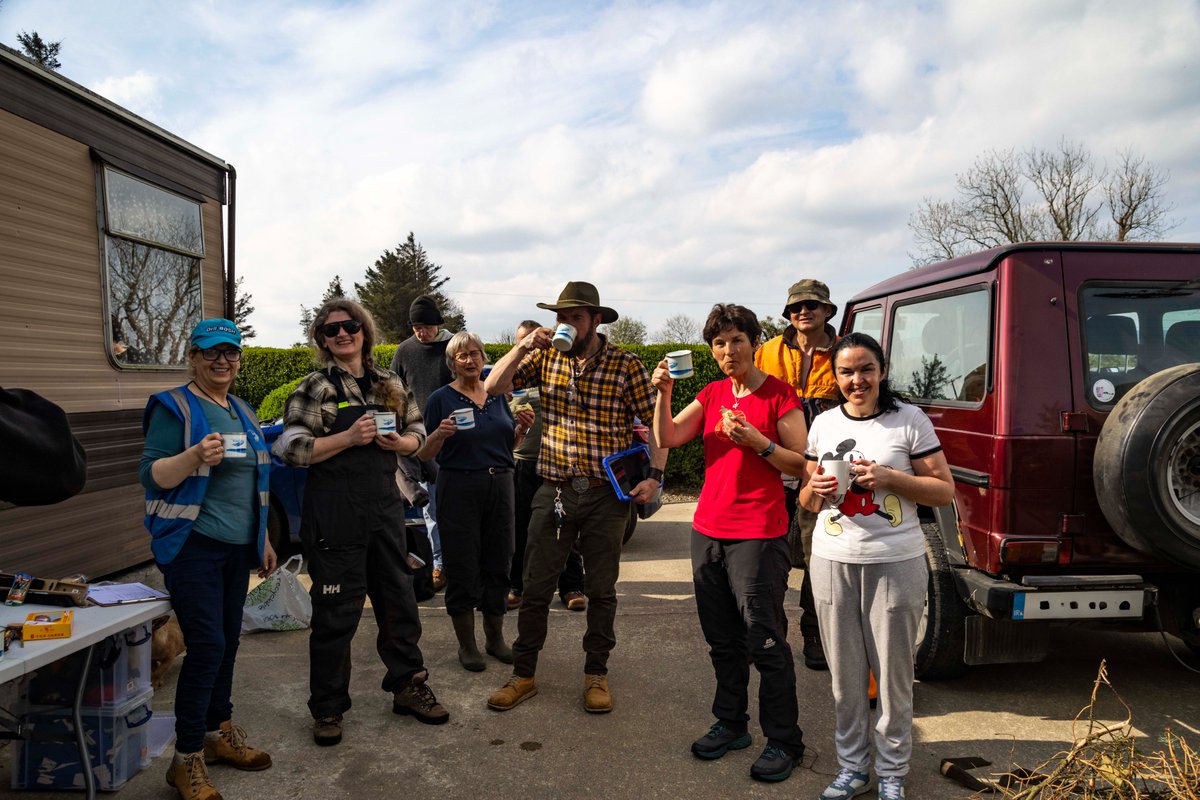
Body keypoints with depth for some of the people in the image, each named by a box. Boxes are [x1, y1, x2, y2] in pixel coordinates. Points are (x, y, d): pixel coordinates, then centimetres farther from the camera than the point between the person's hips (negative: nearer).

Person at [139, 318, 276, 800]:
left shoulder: (242, 412, 14)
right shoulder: (174, 407, -7)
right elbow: (151, 475, -13)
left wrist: (264, 540, 21)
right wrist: (196, 457, -30)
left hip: (237, 546, 7)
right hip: (192, 544, -7)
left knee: (227, 641, 12)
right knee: (207, 645, -9)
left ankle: (219, 733, 27)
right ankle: (186, 759, 4)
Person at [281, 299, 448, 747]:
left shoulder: (391, 385, 11)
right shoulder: (314, 389, -3)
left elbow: (417, 432, 17)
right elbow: (293, 448, -10)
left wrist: (401, 442, -6)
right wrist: (350, 438, -18)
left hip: (385, 508, 5)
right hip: (335, 516, -4)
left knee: (399, 600, 13)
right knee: (336, 613, 2)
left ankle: (408, 685, 31)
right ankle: (328, 709, 18)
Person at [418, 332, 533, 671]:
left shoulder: (497, 396, 11)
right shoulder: (441, 399, -3)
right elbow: (424, 455, -4)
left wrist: (521, 428, 0)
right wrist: (440, 434, -23)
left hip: (500, 486, 5)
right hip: (459, 488, -4)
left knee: (498, 563, 10)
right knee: (463, 568, 2)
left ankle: (495, 637, 24)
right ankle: (466, 644, 16)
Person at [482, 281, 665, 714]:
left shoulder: (625, 364, -5)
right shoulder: (546, 357, 4)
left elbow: (655, 422, -2)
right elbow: (493, 387, 0)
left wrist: (654, 475, -12)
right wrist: (523, 348, -12)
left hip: (606, 495, -2)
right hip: (554, 491, 2)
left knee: (601, 590, 10)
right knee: (535, 588, 6)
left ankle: (596, 675, 26)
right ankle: (523, 674, 21)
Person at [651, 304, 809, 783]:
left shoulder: (779, 395, -5)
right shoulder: (712, 394, 11)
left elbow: (800, 465, -6)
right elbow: (666, 439, 2)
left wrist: (759, 442, -20)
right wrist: (663, 394, -10)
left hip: (758, 533, -6)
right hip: (708, 529, 6)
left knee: (764, 640, -2)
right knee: (722, 638, 15)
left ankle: (784, 740, 13)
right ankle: (730, 723, 30)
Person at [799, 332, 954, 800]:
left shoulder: (910, 420, -3)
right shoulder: (823, 424, 8)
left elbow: (944, 491, -2)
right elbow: (808, 503, 15)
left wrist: (889, 478, -16)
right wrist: (816, 488, -9)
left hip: (895, 562, -3)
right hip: (833, 561, 3)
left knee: (893, 673, 7)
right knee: (844, 673, 11)